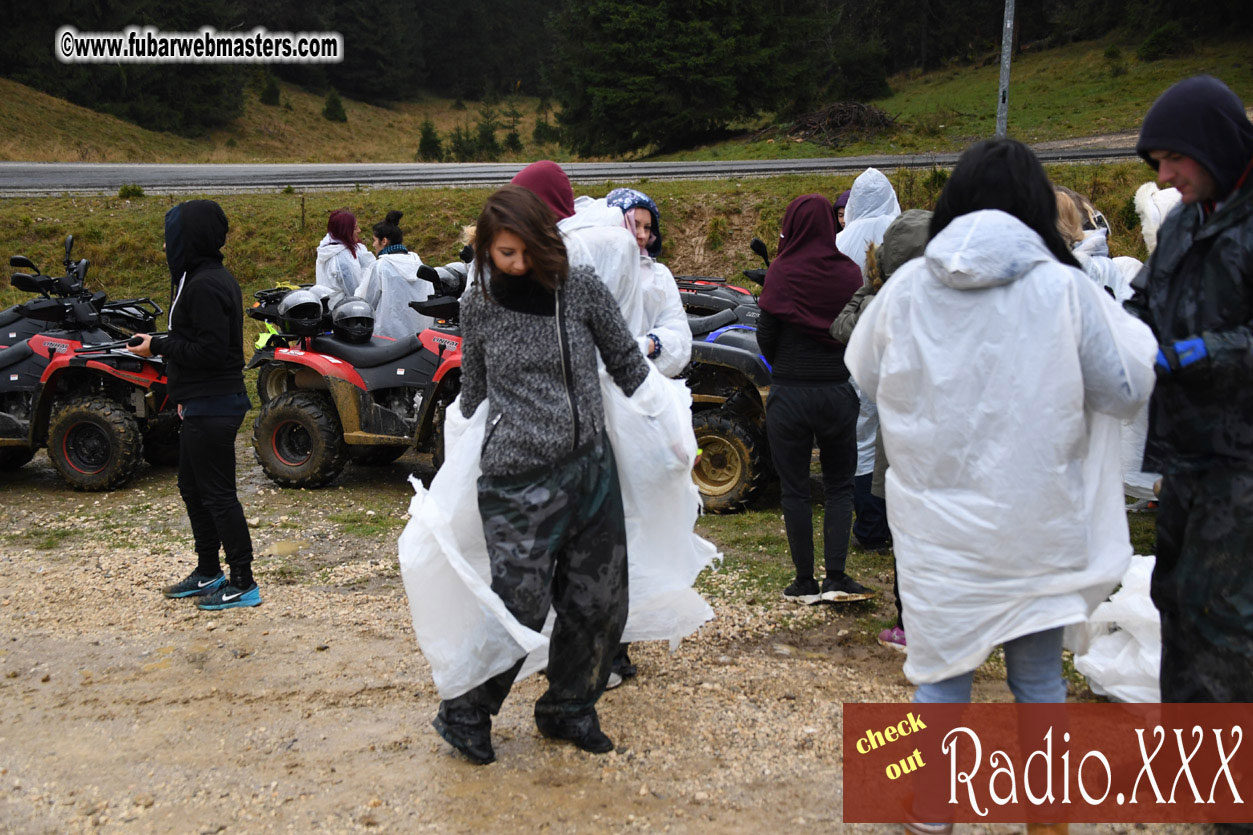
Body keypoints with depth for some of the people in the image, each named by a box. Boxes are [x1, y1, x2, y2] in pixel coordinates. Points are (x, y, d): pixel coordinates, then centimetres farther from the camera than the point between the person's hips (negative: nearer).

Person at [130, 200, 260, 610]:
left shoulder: (205, 285, -19)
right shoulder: (212, 277, 13)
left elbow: (210, 350, -24)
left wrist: (158, 346, -14)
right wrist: (185, 393, 18)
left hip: (212, 408, -11)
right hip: (205, 403, 11)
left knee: (217, 493, -3)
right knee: (192, 486, 19)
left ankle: (243, 583, 5)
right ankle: (208, 572, 31)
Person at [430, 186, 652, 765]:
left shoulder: (580, 287, 0)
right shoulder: (478, 306, 1)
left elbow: (627, 364, 9)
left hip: (591, 466, 3)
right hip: (518, 480, -2)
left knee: (599, 600, 7)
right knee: (520, 605, -5)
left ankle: (567, 710, 30)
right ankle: (465, 714, 20)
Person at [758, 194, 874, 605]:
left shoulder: (782, 272, -9)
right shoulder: (849, 273, -2)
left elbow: (765, 335, -4)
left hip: (789, 393, -2)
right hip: (837, 391, 2)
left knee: (795, 489, 8)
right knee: (839, 485, 14)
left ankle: (805, 582, 12)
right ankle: (836, 577, 6)